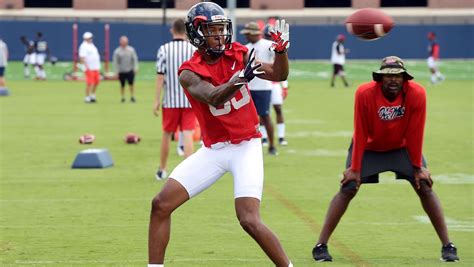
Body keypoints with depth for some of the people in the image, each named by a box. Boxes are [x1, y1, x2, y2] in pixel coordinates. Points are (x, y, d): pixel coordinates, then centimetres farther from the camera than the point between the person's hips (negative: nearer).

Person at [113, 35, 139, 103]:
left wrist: (135, 68, -1)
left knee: (131, 83, -5)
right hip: (121, 71, -1)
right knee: (122, 85, 4)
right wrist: (116, 71, -4)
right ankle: (123, 97, 16)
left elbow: (135, 59, 8)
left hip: (130, 70, 1)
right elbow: (115, 62, 0)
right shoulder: (117, 51, -1)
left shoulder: (131, 50, 5)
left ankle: (132, 96, 7)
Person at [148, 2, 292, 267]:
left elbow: (279, 75, -1)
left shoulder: (237, 54, -4)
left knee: (249, 220, -17)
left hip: (246, 147, -1)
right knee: (161, 204, -4)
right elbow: (214, 98, -31)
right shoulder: (189, 73, -12)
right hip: (213, 150, 2)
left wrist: (281, 49, -21)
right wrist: (239, 79, -50)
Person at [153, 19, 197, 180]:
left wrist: (157, 100, -3)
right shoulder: (194, 49, -1)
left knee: (166, 135, 13)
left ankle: (162, 170, 24)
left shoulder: (164, 49, -3)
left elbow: (160, 76, -6)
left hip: (170, 100, 0)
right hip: (189, 99, 0)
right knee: (187, 135, -4)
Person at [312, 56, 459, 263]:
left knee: (425, 187, -8)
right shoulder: (365, 94, -29)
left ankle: (447, 246, 0)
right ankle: (321, 246, -6)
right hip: (369, 148, -1)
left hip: (403, 147, 1)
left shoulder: (417, 94, -26)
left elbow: (415, 134, -17)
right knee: (348, 189, -12)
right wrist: (354, 168, -18)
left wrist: (418, 167, -11)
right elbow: (360, 135, -22)